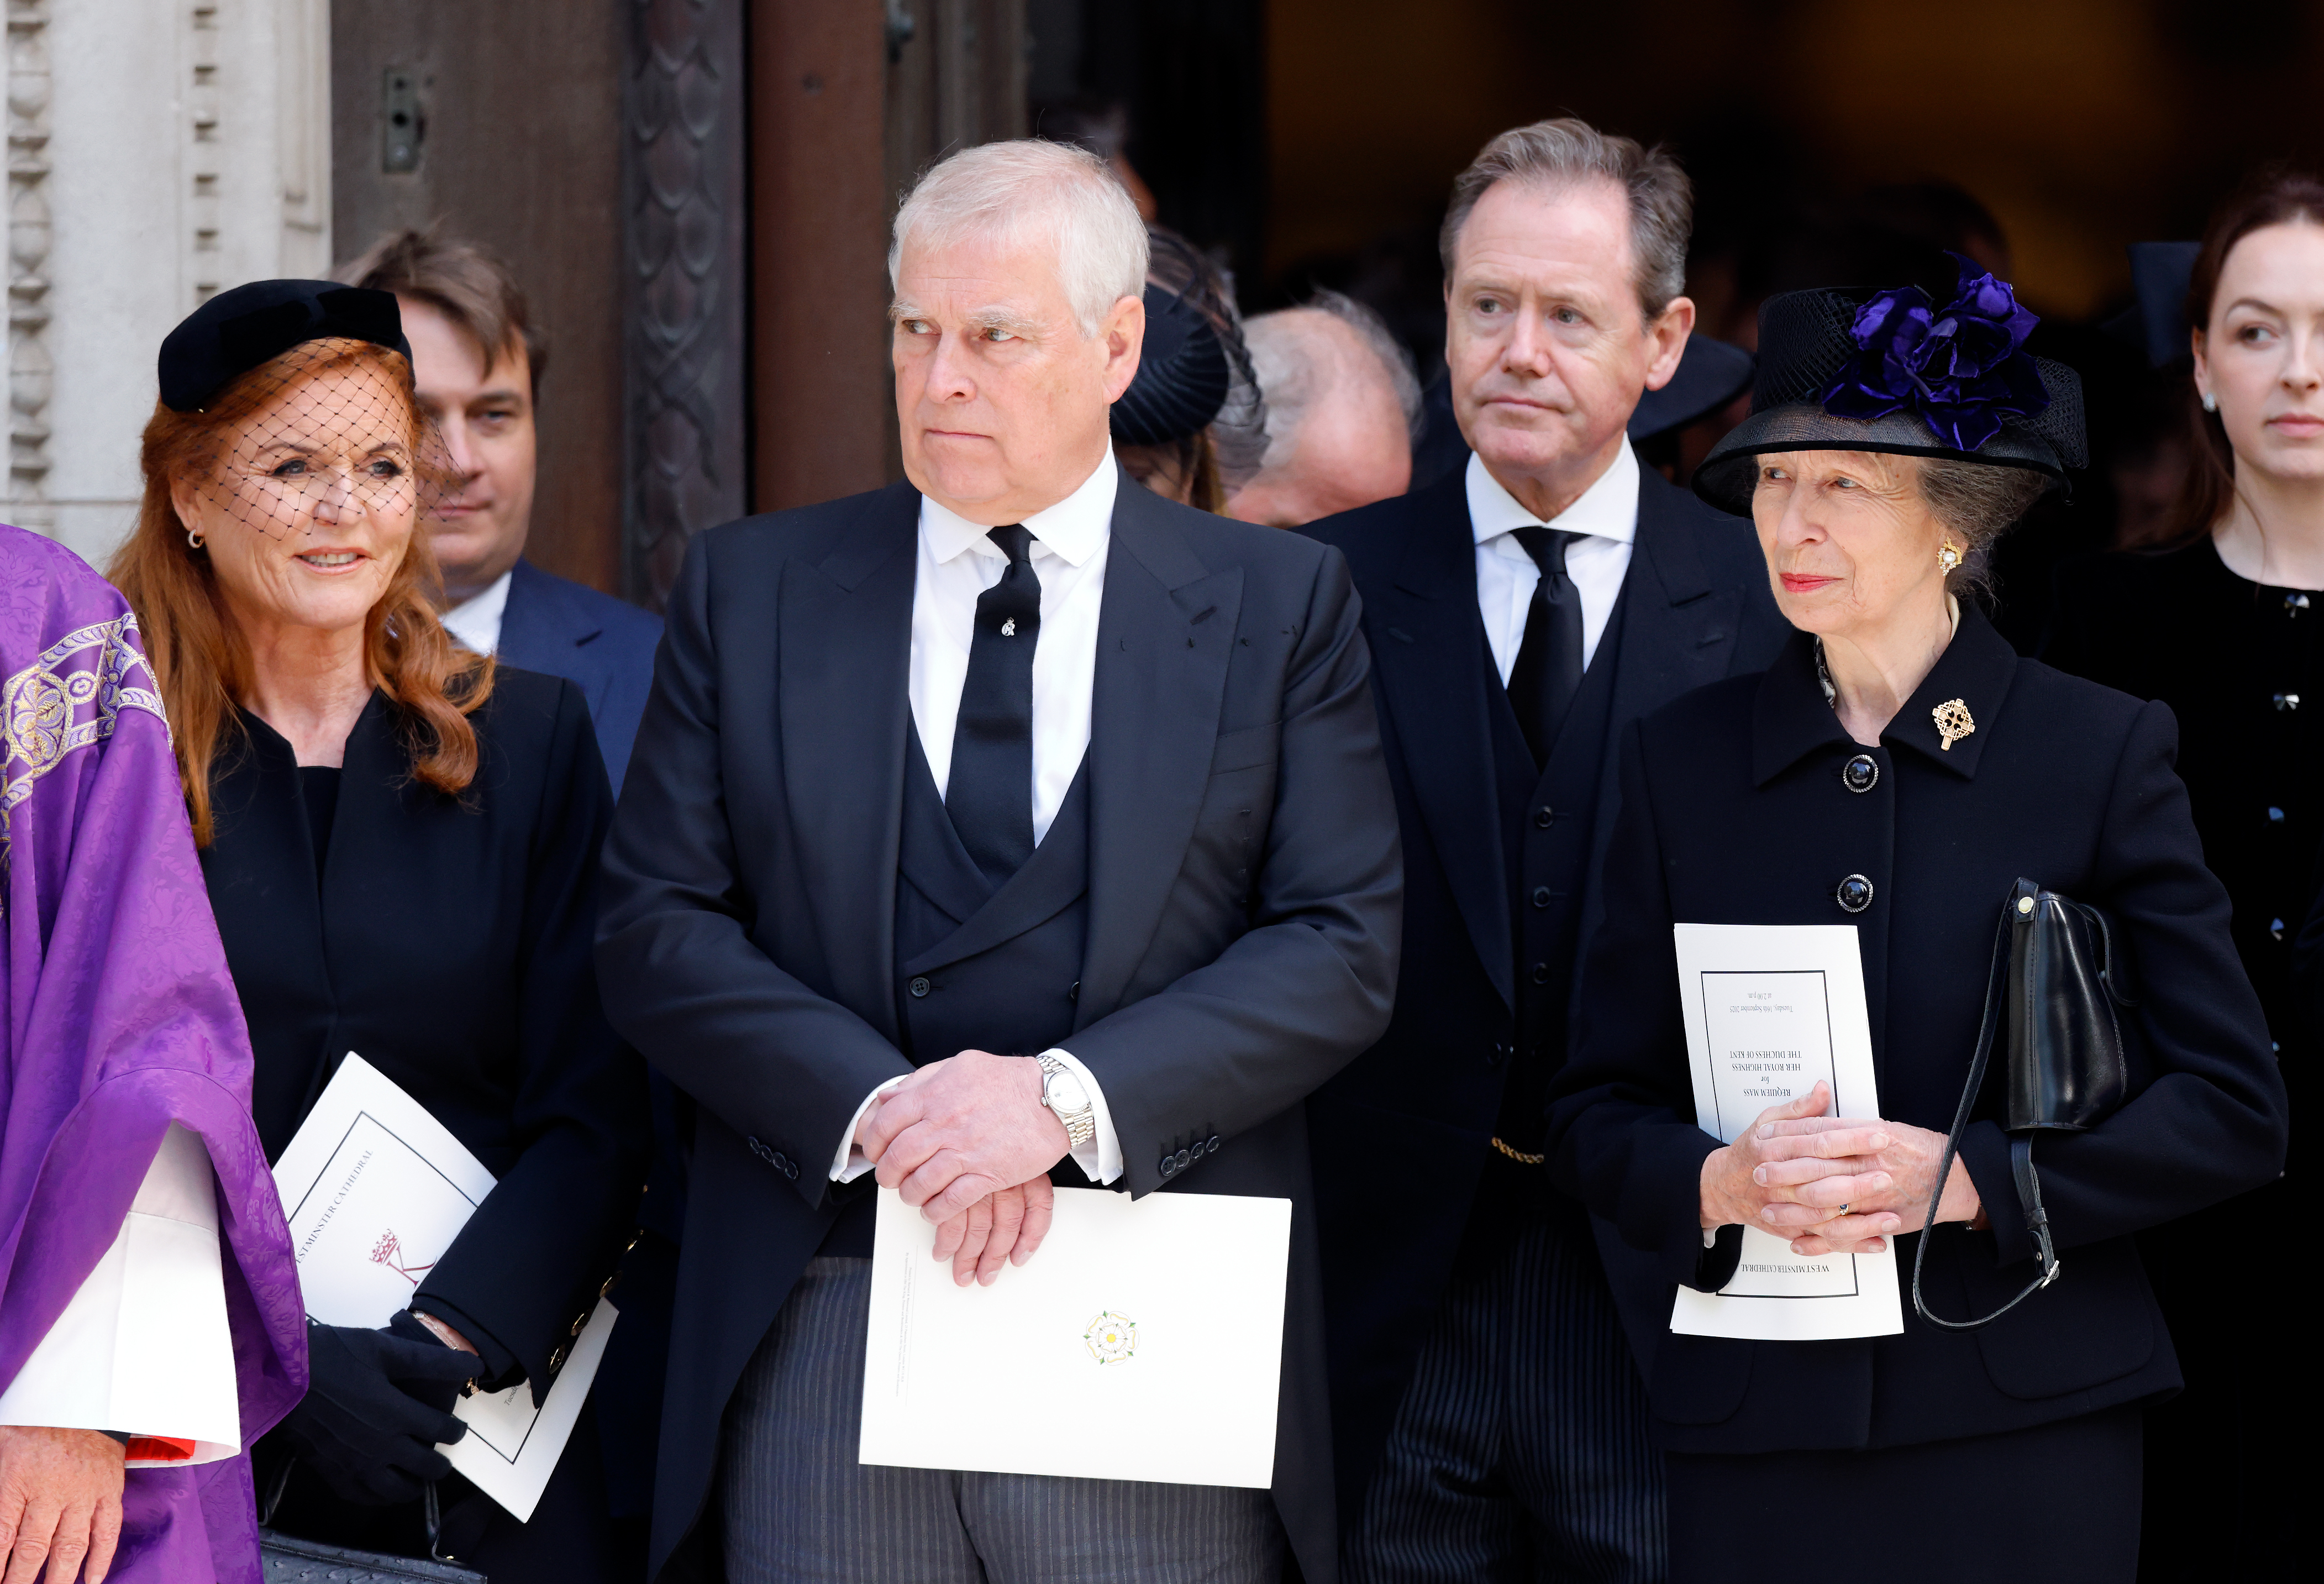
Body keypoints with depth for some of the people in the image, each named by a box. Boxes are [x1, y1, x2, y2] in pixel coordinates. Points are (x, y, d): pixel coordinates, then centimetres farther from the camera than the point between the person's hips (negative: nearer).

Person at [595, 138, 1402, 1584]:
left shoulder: (1277, 603, 6)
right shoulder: (752, 589, 10)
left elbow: (1343, 947, -1)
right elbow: (656, 927, 3)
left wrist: (1069, 1096, -15)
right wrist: (880, 1109, -12)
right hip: (822, 1342, 1)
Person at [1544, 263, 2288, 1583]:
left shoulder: (2106, 752, 1)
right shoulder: (1683, 760, 8)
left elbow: (2235, 1112, -1)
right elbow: (1594, 1115, 10)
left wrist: (1970, 1177, -13)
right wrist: (1718, 1182, -11)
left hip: (2027, 1433, -2)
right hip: (1754, 1431, 2)